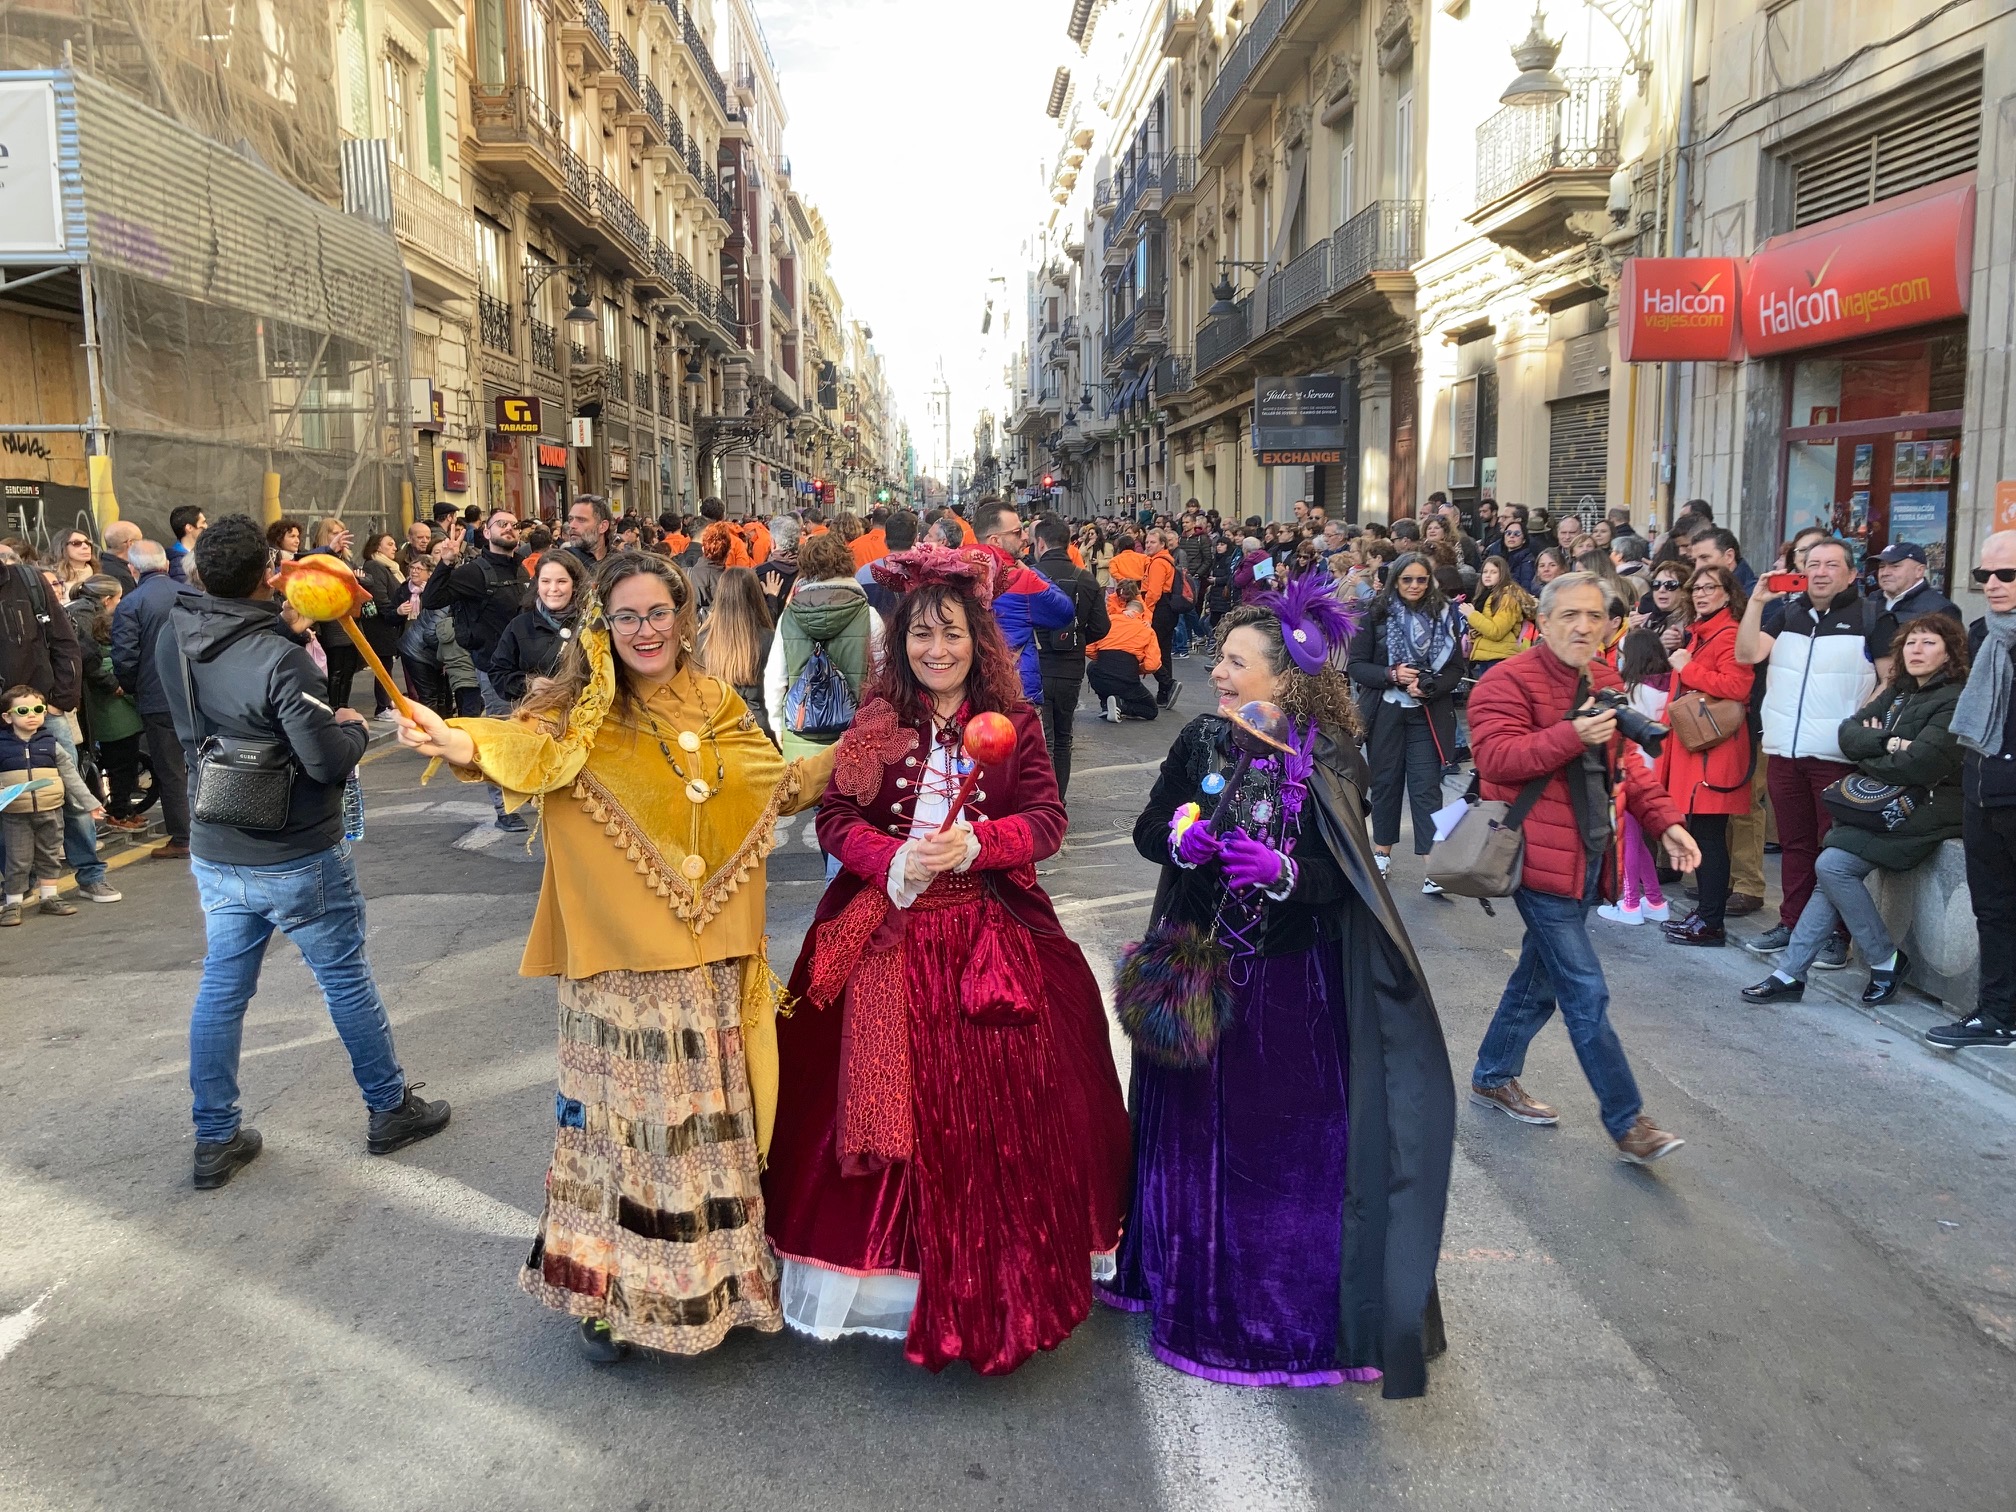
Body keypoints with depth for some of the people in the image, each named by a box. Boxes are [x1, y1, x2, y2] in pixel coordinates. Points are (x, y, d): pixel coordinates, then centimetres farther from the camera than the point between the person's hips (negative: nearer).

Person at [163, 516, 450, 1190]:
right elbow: (328, 761, -24)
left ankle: (215, 1139, 24)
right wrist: (356, 728, -3)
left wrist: (284, 629, 8)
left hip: (216, 853, 6)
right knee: (348, 982, 10)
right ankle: (391, 1108, 25)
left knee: (221, 990, 15)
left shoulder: (173, 641, -4)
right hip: (298, 861, -6)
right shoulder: (279, 659, -25)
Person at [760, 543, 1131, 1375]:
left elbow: (1047, 819, -4)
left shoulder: (1013, 722, 2)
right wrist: (895, 863, -19)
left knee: (993, 1106, 4)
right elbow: (836, 817, -1)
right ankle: (895, 1267, 23)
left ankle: (992, 1284, 21)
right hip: (887, 941, 1)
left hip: (991, 939, 0)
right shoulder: (876, 722, 3)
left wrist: (974, 845, -21)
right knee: (895, 1104, 5)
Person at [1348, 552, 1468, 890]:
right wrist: (1392, 675, -18)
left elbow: (1457, 668, 1)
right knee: (1386, 782, 11)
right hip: (1385, 713, 1)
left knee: (1426, 787, -5)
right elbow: (1357, 666, -2)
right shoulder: (1377, 616, -1)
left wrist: (1428, 687, -17)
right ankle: (1382, 852, 26)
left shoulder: (1444, 616, 1)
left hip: (1428, 715, -1)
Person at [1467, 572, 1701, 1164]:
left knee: (1541, 978, 18)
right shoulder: (1509, 682, -12)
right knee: (1587, 993, -6)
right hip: (1540, 856, -9)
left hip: (1588, 856, 9)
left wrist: (1665, 821, 8)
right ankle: (1627, 1122, 3)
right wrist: (1571, 735, -33)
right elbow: (1495, 758, -23)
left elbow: (1623, 763, 20)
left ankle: (1493, 1077, 35)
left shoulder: (1604, 684, 15)